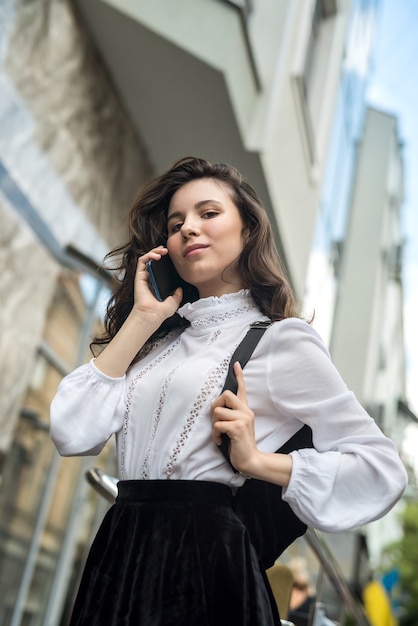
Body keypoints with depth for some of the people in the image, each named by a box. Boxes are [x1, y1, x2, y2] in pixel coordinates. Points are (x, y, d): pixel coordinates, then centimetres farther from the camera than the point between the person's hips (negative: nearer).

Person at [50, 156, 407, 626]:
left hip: (206, 560, -5)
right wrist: (141, 318, -3)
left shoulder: (279, 339, -4)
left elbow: (383, 469, -6)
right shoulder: (162, 340, 10)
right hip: (121, 552, 5)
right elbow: (71, 433, -3)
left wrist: (254, 461, -15)